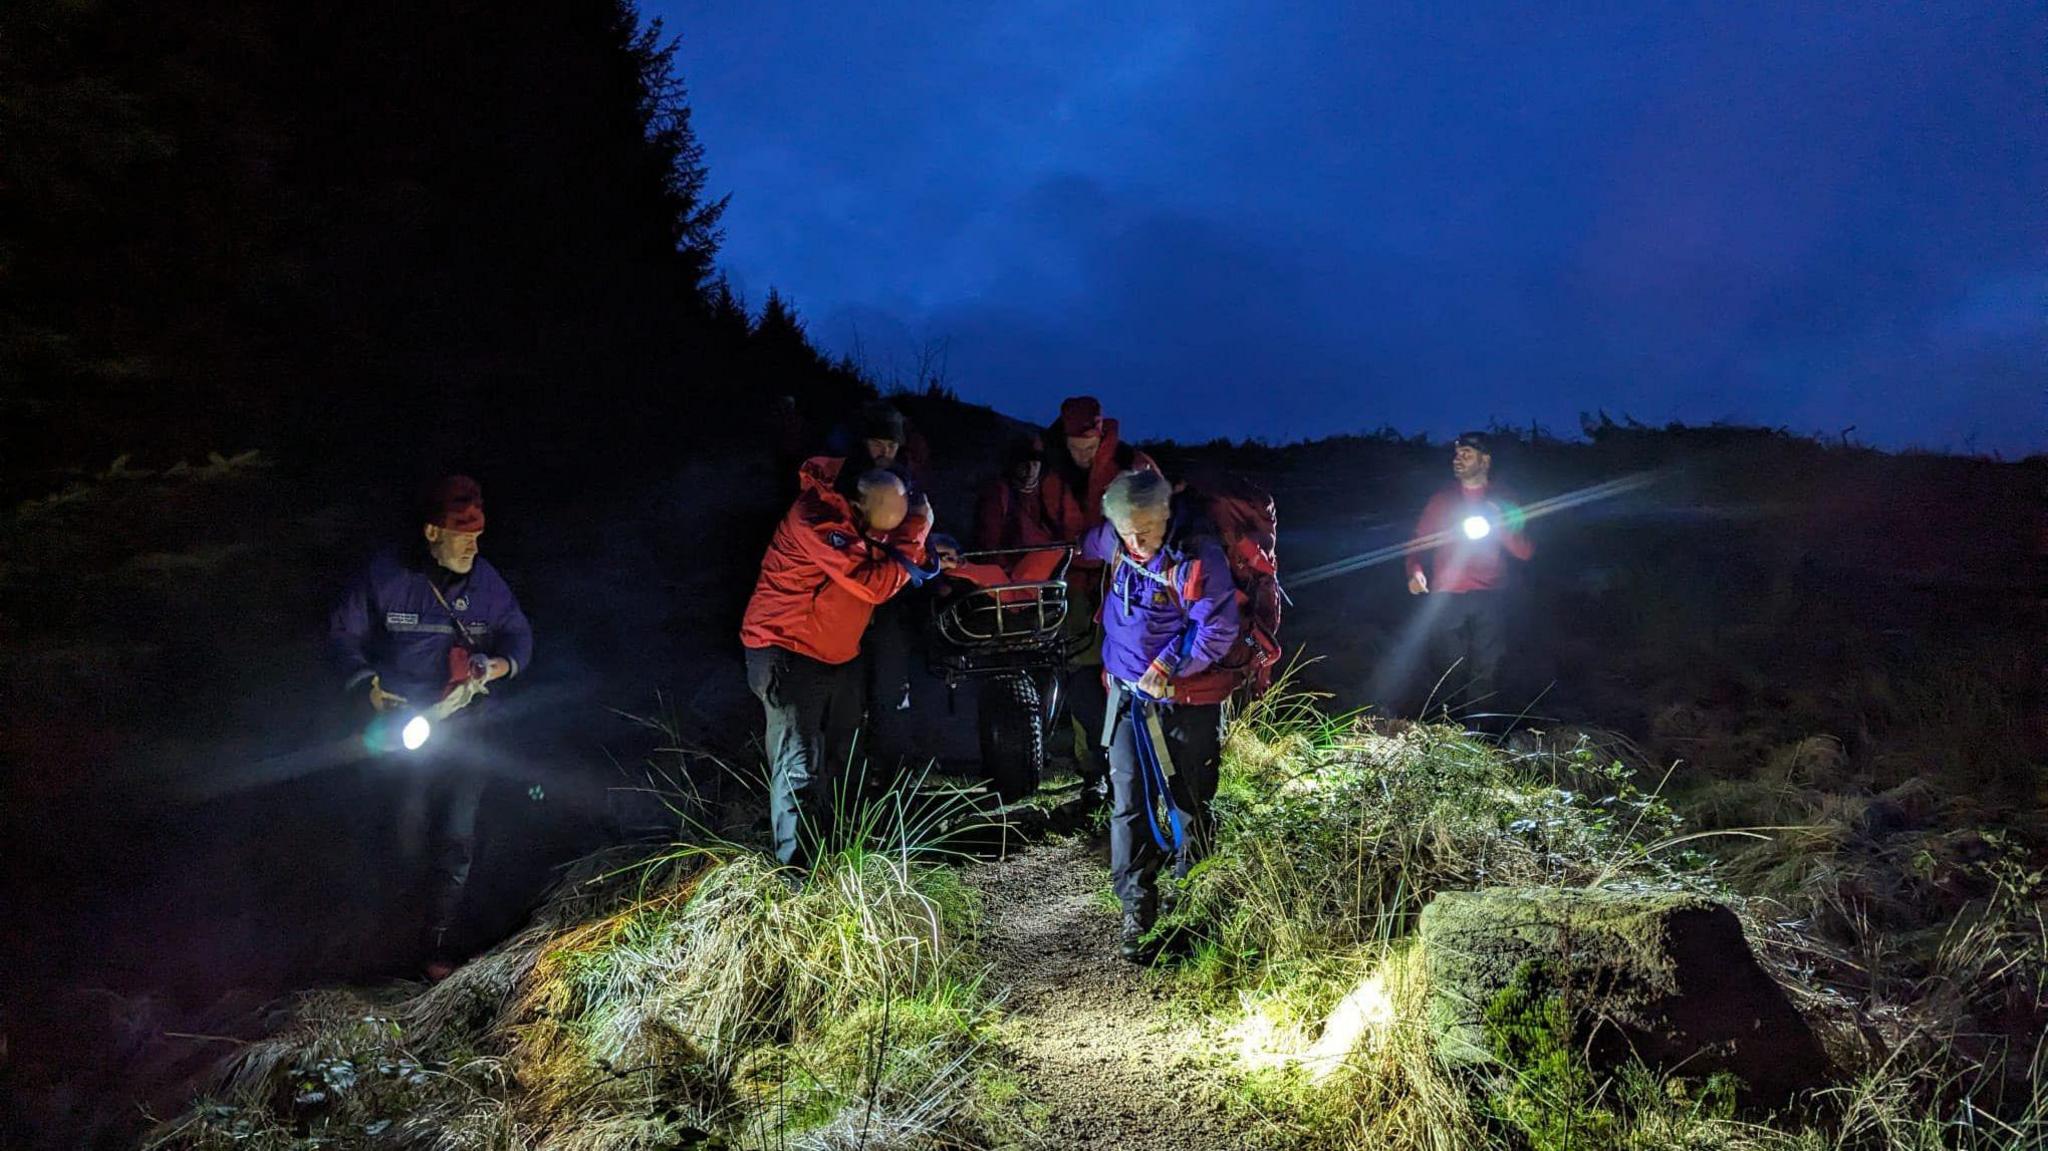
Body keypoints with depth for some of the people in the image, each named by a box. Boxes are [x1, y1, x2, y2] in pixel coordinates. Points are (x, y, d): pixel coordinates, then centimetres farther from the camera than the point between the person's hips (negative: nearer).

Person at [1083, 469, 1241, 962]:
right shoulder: (1113, 541, -3)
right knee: (1128, 803, 1)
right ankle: (1137, 910, 7)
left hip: (1184, 699, -4)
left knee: (1190, 804, 11)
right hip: (1127, 692, 4)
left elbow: (1217, 630, -21)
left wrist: (1166, 667, -20)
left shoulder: (1198, 554, -21)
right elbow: (1083, 546, 21)